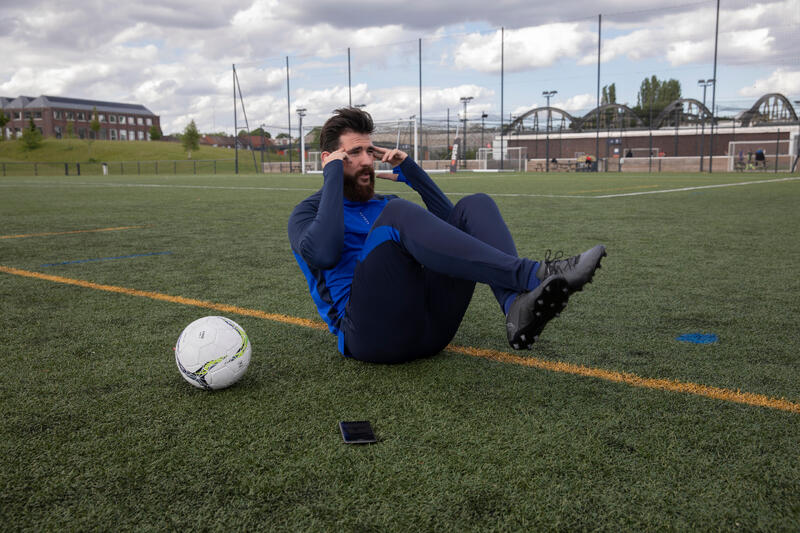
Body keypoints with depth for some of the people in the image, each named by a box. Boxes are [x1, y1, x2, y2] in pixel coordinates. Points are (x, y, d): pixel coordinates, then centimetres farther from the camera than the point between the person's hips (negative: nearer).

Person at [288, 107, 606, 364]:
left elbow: (450, 223, 19)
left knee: (475, 205, -7)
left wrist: (410, 171, 14)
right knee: (398, 213, -27)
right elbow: (323, 255, -13)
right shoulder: (309, 212, 12)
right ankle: (531, 275, -36)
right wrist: (332, 176, -5)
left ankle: (517, 309, -34)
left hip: (429, 326, 6)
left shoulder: (386, 205, 29)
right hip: (371, 333, -6)